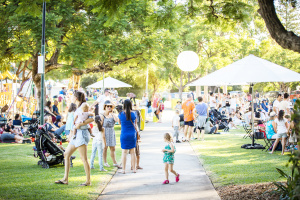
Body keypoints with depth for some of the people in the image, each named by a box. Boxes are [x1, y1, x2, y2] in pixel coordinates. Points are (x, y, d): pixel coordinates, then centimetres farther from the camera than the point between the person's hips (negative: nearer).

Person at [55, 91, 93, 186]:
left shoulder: (83, 107, -11)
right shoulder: (78, 108, 17)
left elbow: (92, 118, -21)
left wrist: (80, 124, -22)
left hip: (82, 133, -10)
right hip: (76, 134, 10)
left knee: (84, 158, -7)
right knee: (66, 154, 10)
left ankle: (88, 181, -1)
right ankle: (65, 179, 13)